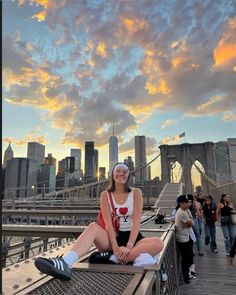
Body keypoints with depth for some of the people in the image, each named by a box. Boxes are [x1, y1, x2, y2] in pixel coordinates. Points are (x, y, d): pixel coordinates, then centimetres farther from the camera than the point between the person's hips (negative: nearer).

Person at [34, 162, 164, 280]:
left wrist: (129, 246, -25)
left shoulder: (136, 193, -2)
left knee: (158, 244, -31)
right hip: (112, 238, 0)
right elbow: (108, 222, -11)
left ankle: (110, 257, -34)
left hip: (132, 237, 0)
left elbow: (137, 221, -11)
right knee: (93, 227, -31)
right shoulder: (105, 195, 0)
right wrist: (116, 248, -25)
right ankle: (65, 263, -51)